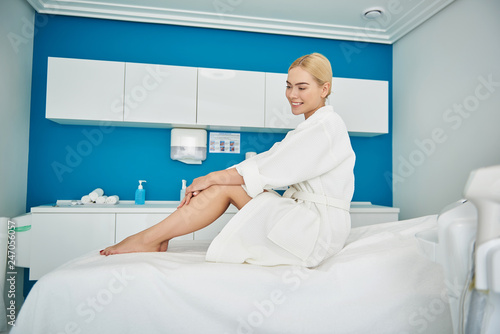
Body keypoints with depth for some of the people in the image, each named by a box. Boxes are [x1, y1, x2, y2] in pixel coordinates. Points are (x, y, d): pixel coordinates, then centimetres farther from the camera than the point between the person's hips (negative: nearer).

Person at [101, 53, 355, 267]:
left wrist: (213, 178, -15)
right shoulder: (308, 127, 17)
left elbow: (273, 168, -20)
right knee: (226, 182, -6)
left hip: (321, 227, -8)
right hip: (302, 216, 8)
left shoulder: (327, 124, -12)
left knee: (225, 186, -16)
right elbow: (268, 162, 6)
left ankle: (147, 240, -6)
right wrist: (210, 182, -6)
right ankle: (156, 239, -4)